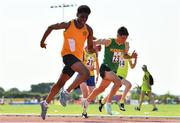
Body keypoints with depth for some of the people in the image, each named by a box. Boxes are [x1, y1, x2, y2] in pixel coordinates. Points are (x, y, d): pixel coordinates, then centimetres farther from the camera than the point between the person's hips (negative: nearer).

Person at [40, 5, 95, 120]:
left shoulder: (89, 30, 2)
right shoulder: (68, 25, -8)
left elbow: (90, 49, 5)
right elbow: (51, 27, 5)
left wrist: (96, 49, -18)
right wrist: (42, 41, 7)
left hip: (77, 58, 5)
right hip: (68, 54, -5)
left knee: (60, 83, 13)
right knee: (86, 73, -28)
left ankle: (46, 103, 27)